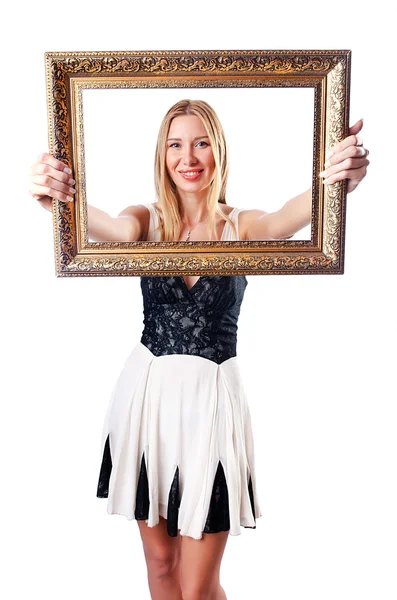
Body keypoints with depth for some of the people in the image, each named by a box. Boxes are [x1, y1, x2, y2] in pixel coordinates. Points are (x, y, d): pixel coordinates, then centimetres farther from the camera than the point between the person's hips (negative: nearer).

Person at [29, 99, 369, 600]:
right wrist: (57, 199, -42)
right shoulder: (148, 221, 1)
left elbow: (284, 220, -23)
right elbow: (109, 228, -21)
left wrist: (335, 182, -44)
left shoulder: (242, 226, -1)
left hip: (212, 396, -2)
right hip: (147, 391, 2)